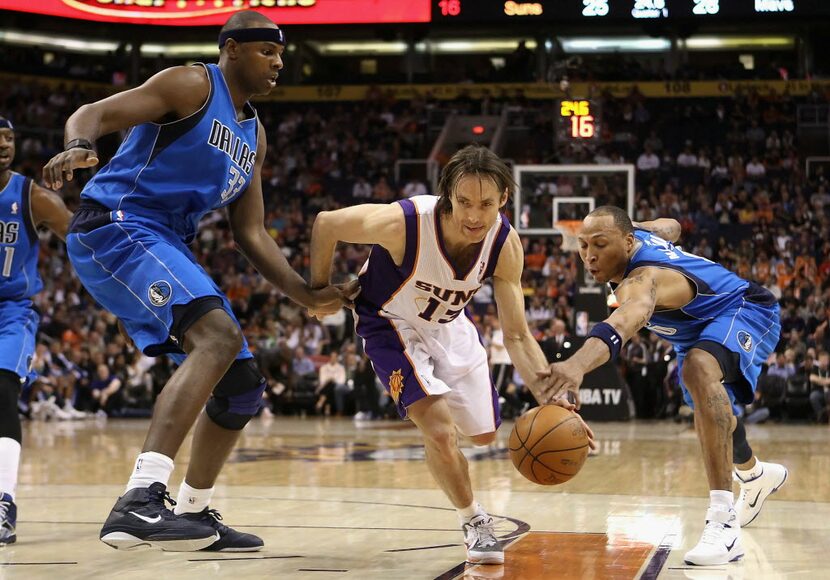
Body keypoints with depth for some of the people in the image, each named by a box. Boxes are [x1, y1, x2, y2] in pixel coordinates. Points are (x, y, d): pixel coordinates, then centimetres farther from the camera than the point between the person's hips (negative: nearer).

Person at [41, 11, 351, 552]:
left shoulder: (254, 135, 20)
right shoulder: (192, 86, -5)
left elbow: (251, 233, 21)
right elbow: (93, 113, -14)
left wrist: (307, 295, 11)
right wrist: (80, 146, -37)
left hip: (168, 245, 10)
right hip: (115, 224, -10)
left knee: (243, 385, 12)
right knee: (218, 334, -32)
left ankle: (194, 512, 27)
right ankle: (140, 501, -43)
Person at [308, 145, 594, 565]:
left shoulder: (504, 243, -25)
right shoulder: (403, 223, -38)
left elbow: (516, 336, -21)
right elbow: (326, 224, -21)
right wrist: (319, 293, -10)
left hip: (449, 324, 5)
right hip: (391, 323, -5)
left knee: (483, 434, 15)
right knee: (441, 432, -22)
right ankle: (475, 523, 2)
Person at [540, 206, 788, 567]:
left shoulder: (643, 278, -41)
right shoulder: (636, 233, -14)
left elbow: (627, 320, -65)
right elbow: (670, 227, 11)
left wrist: (579, 363, -83)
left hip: (745, 311, -11)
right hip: (697, 330, 11)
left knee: (699, 368, -41)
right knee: (710, 416, 28)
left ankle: (723, 521, -46)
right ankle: (755, 475, 63)